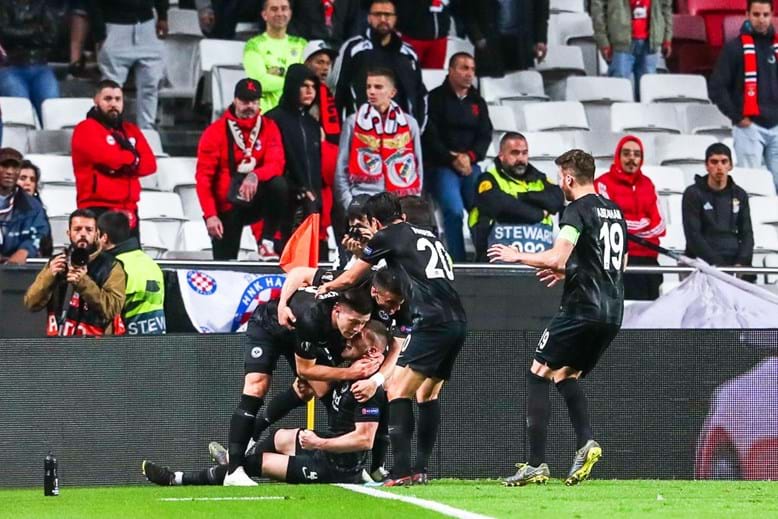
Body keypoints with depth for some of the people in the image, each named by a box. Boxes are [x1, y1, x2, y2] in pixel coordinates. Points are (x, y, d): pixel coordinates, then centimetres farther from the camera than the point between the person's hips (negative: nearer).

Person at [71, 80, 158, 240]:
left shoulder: (131, 130, 19)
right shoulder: (87, 129, -1)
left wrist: (122, 164, -9)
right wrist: (132, 158, 1)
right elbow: (107, 157, -17)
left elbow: (149, 164, 7)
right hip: (98, 209, -7)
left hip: (128, 210, 7)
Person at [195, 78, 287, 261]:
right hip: (227, 209, -1)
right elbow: (203, 177, -8)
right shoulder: (216, 132, -7)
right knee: (225, 265, -10)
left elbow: (276, 164, -14)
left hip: (255, 201, 1)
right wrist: (210, 215, -18)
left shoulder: (268, 128, -1)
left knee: (278, 184, -29)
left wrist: (255, 176, -37)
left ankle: (267, 243, -21)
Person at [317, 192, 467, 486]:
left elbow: (350, 278, 20)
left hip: (432, 322, -8)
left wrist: (326, 286, 41)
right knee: (427, 393, 18)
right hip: (457, 321, 8)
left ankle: (401, 470, -22)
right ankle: (420, 470, 18)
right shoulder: (428, 236, 26)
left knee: (398, 388, -10)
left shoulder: (386, 237, 7)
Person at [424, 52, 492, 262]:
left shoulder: (478, 102, 18)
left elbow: (485, 136, 9)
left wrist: (469, 156, -9)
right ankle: (457, 261, -21)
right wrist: (453, 159, -13)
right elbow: (429, 136, -6)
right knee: (454, 211, -24)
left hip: (470, 165, 4)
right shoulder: (436, 99, 2)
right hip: (441, 166, -4)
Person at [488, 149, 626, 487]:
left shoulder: (577, 210, -10)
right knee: (565, 376, 20)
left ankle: (536, 464, -7)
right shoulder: (615, 211, 16)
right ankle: (585, 443, -3)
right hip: (612, 313, 8)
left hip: (582, 309, -8)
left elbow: (556, 258, -22)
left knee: (537, 375, 0)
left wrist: (518, 256, -6)